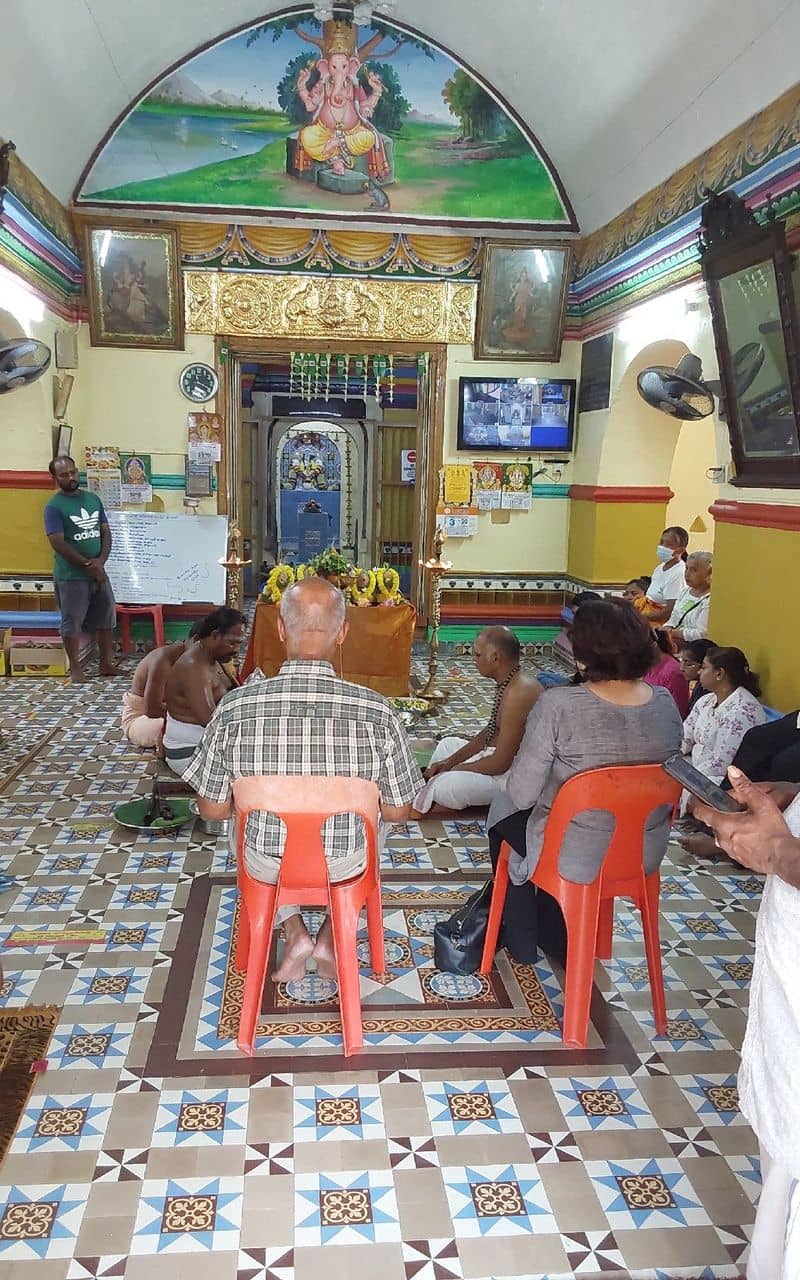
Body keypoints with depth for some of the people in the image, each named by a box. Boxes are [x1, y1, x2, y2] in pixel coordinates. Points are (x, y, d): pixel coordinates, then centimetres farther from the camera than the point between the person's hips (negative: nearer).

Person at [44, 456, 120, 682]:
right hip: (71, 576, -6)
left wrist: (100, 561, -10)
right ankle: (76, 668, 13)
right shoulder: (54, 506, -10)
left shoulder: (93, 499, 7)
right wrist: (89, 566, -16)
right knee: (72, 621, 2)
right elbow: (58, 543, -16)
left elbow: (105, 532, 7)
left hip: (98, 572, 6)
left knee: (106, 618, 11)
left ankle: (106, 663, 23)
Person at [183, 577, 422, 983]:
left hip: (266, 865, 0)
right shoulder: (376, 711, -23)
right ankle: (330, 938, 26)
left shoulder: (235, 708, -22)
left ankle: (294, 934, 22)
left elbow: (212, 810, -9)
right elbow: (397, 812, -10)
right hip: (345, 866, 0)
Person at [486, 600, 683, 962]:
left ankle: (520, 941, 39)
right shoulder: (665, 704, -9)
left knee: (504, 810, 25)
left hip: (574, 859, -5)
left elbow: (521, 794, -21)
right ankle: (553, 936, 47)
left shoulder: (558, 707, -27)